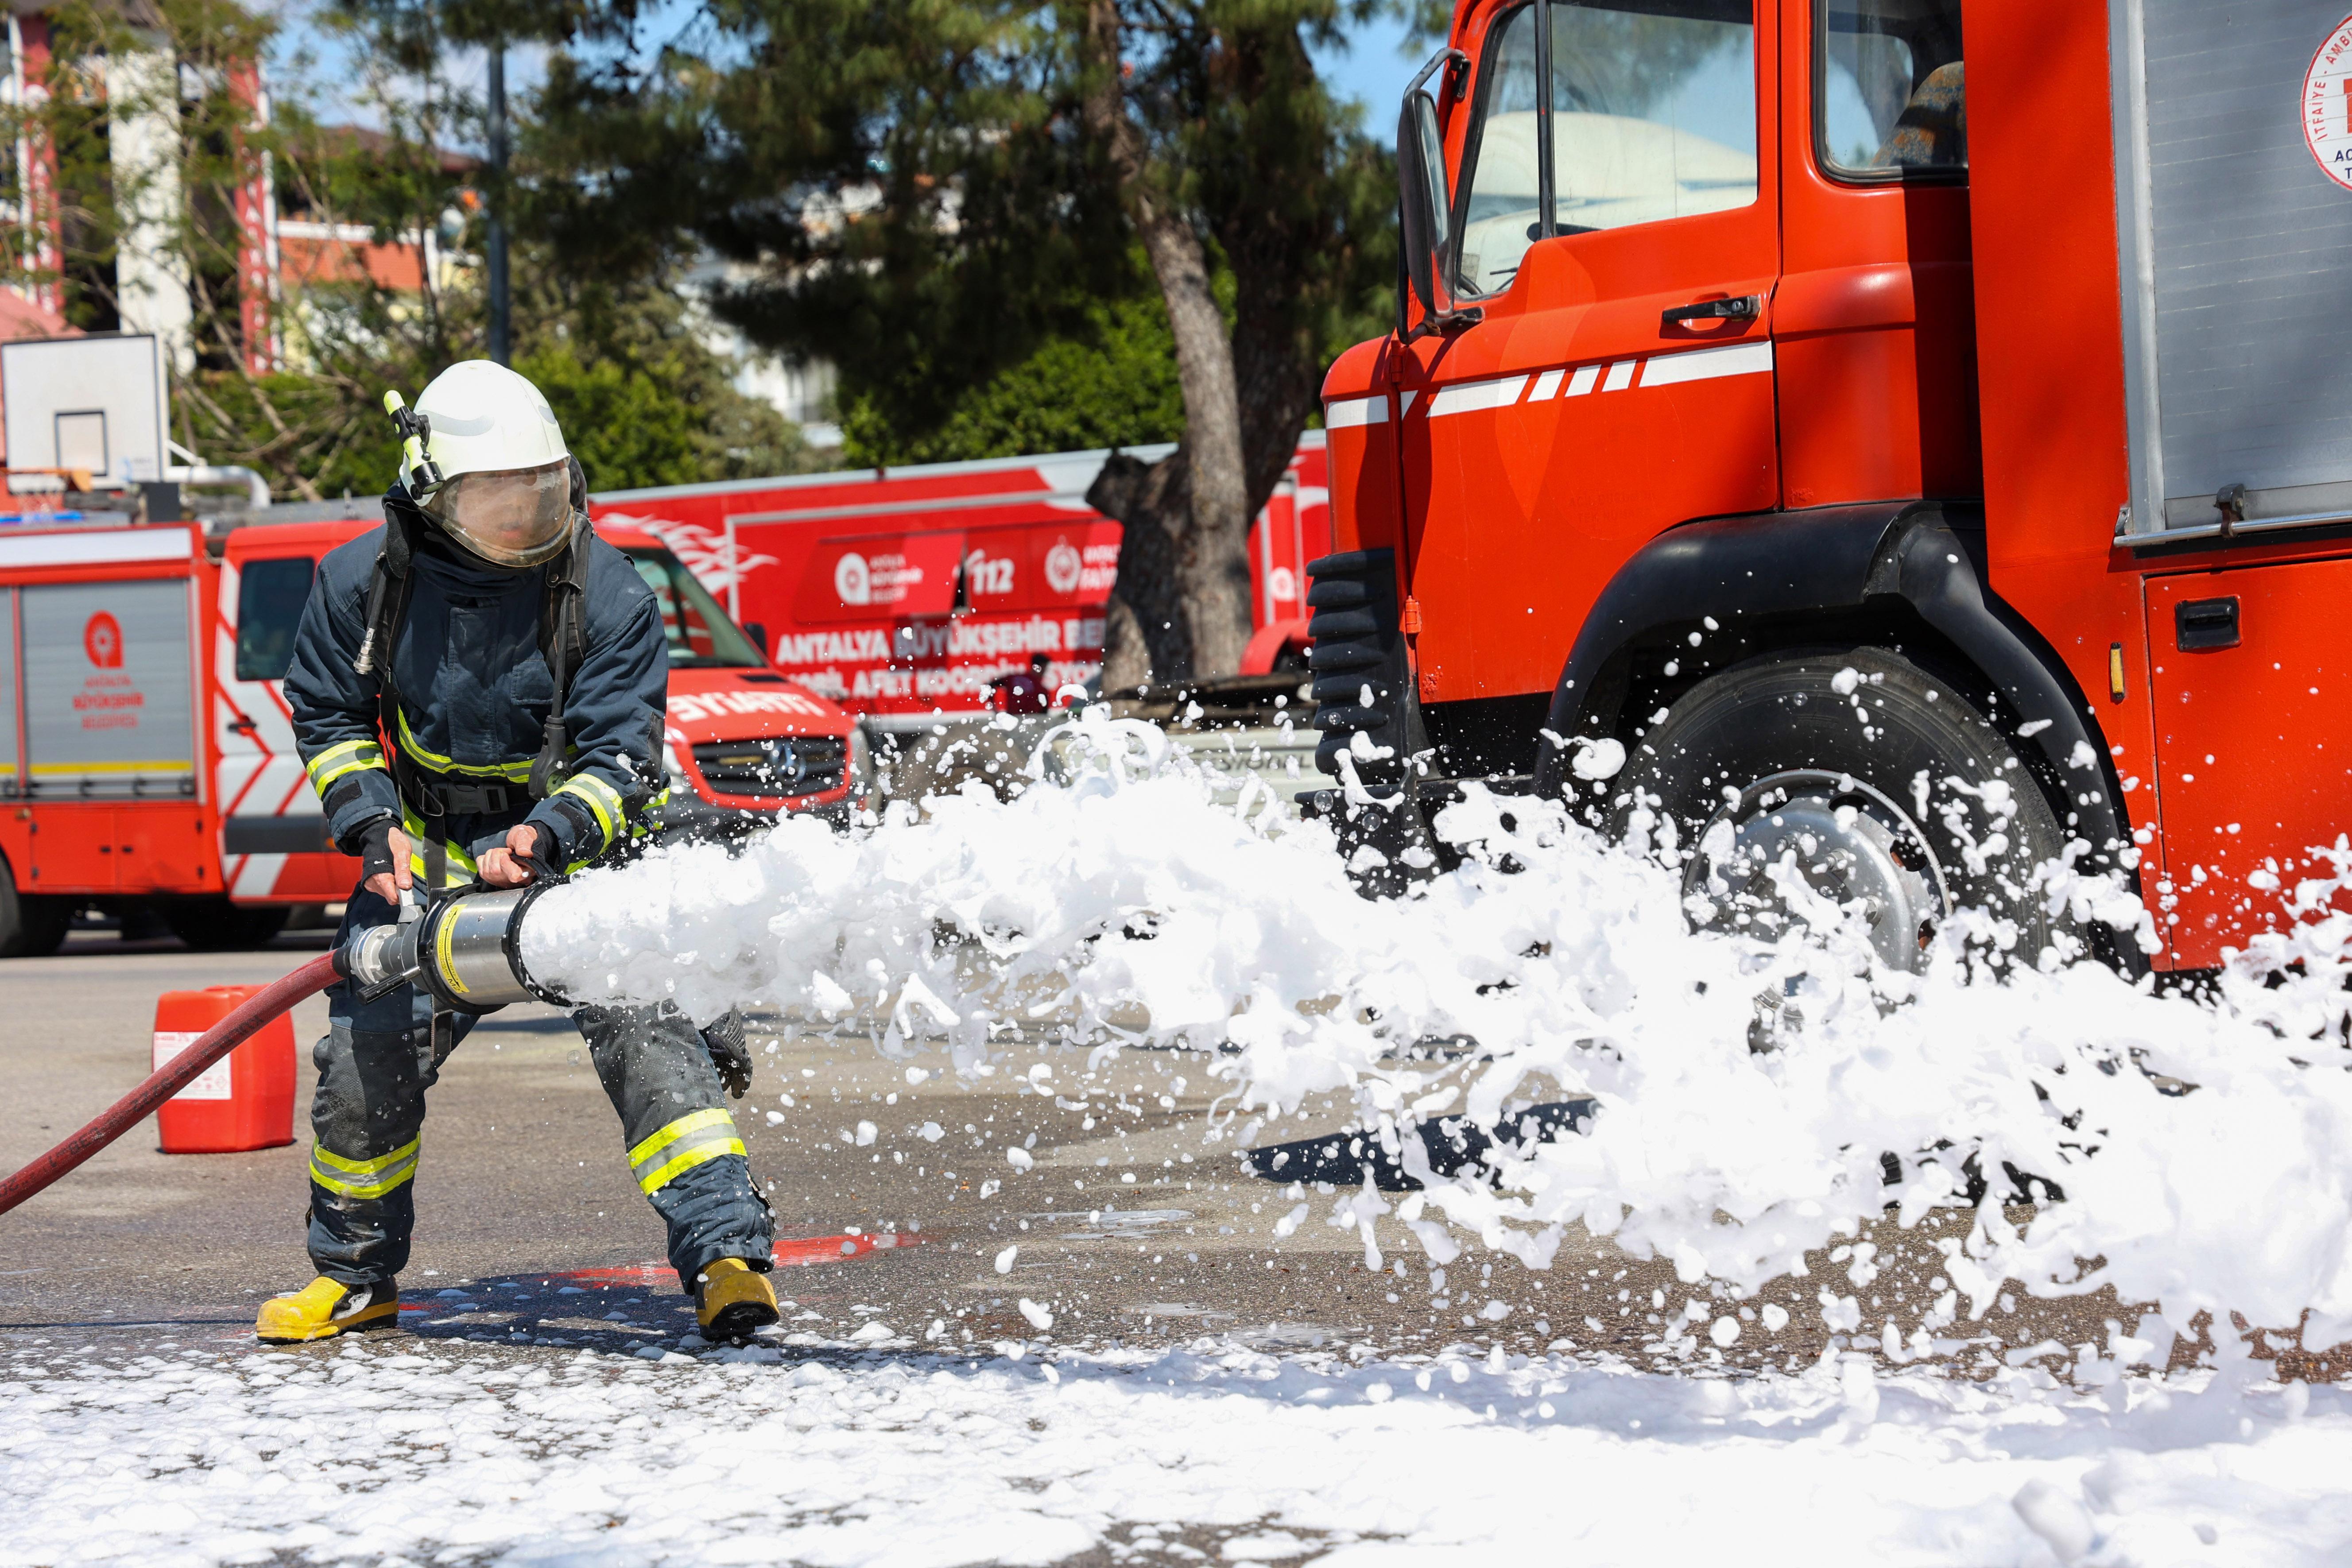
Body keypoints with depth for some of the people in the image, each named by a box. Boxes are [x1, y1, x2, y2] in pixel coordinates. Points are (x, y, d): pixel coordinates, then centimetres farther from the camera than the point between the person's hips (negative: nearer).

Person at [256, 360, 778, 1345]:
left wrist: (547, 836, -37)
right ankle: (355, 1277, 22)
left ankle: (727, 1259, -21)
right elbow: (327, 718, 2)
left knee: (641, 1028, -21)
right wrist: (374, 828, -13)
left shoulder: (606, 594, -19)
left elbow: (621, 757, -18)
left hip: (580, 844, -3)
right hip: (430, 845, 3)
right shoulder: (364, 580, -11)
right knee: (365, 1054, 0)